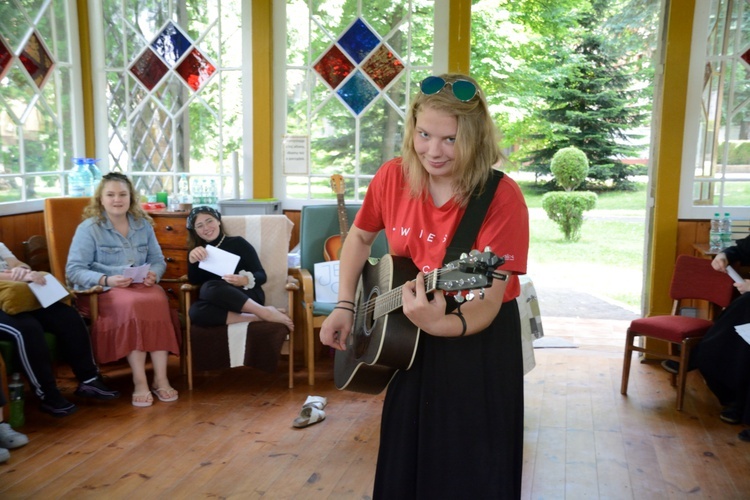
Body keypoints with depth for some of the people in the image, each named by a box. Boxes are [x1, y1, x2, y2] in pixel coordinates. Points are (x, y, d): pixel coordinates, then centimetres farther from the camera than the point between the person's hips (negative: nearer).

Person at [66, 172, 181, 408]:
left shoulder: (142, 224, 15)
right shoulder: (88, 228, 1)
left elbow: (158, 260, 15)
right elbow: (73, 270, -5)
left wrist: (154, 274, -10)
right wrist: (106, 280, -21)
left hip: (141, 286, 4)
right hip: (100, 291, -3)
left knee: (158, 299, -34)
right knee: (135, 304, -38)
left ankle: (160, 378, -32)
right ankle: (139, 382, -33)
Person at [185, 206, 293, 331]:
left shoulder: (238, 243, 8)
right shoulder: (197, 253, 18)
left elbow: (262, 275, 1)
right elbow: (194, 281, 2)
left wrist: (245, 280, -20)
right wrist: (192, 260, -16)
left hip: (248, 296, -3)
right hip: (218, 304, 3)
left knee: (209, 288, -34)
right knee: (195, 311, -33)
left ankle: (265, 312, -29)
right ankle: (254, 317, -29)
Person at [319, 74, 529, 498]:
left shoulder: (502, 198, -23)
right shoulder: (393, 176, -9)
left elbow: (488, 304, -28)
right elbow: (360, 237, 10)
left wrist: (440, 323, -47)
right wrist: (345, 306, 2)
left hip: (482, 346, -4)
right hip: (405, 341, 5)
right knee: (403, 464, 20)